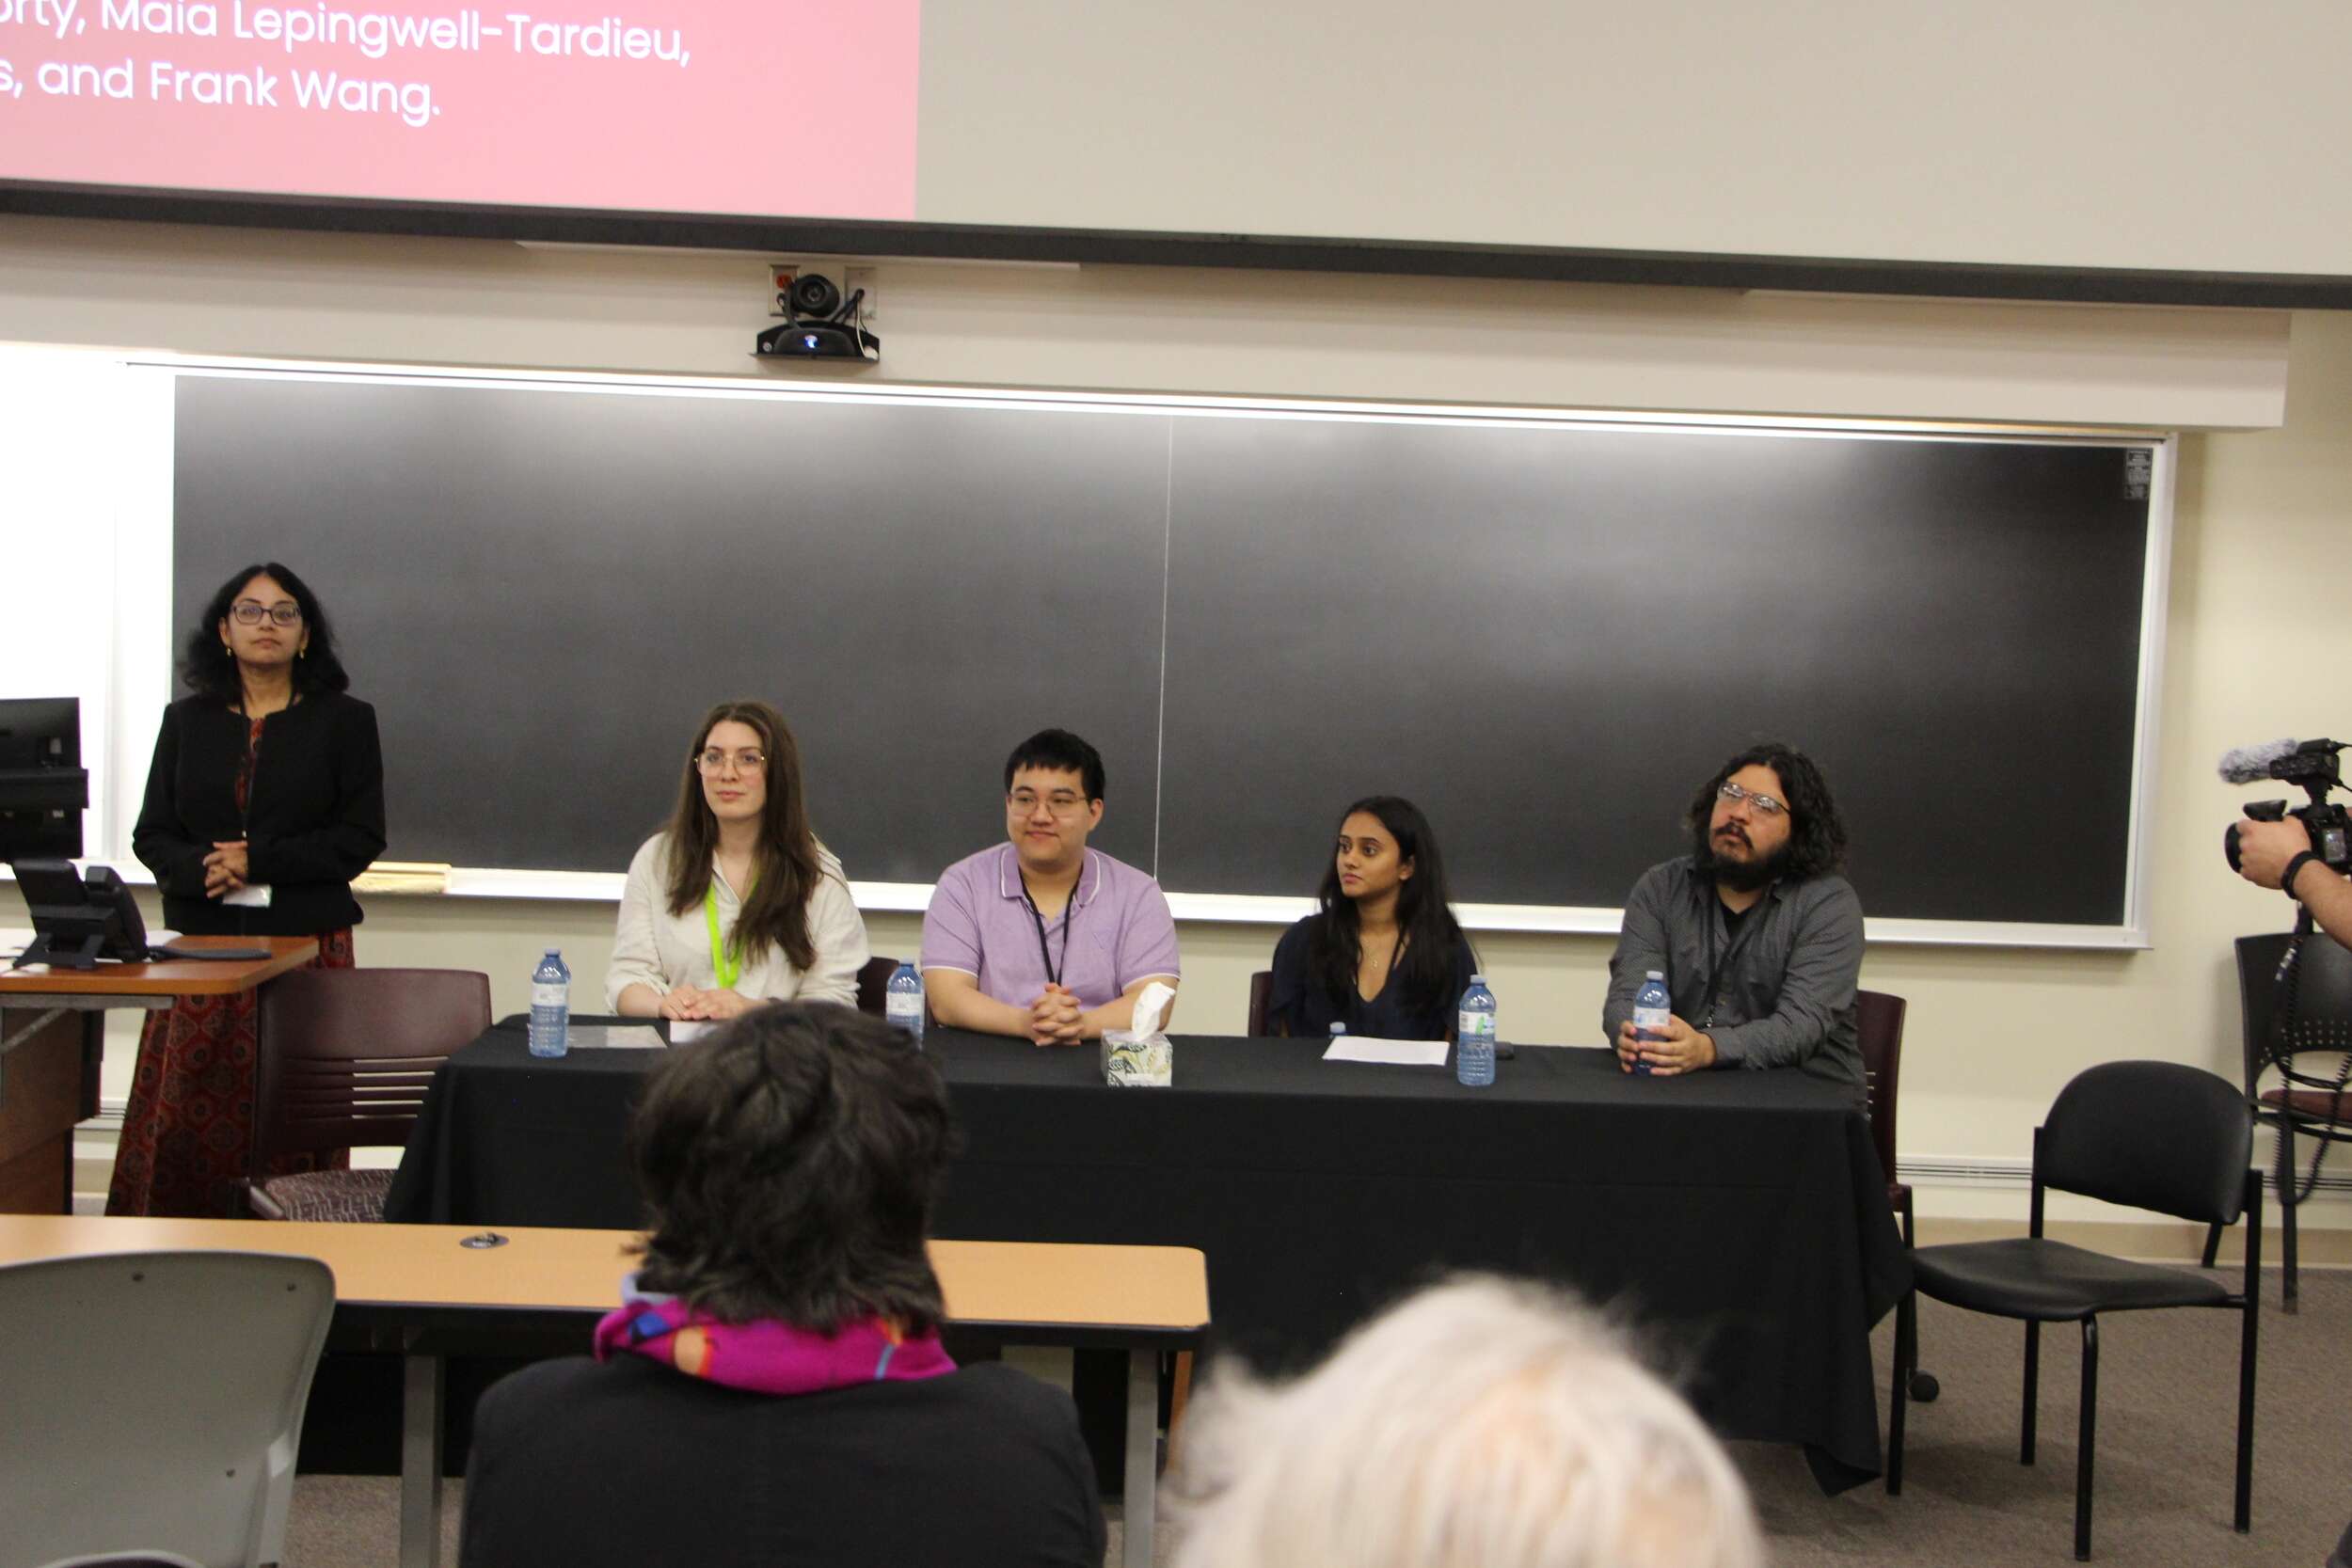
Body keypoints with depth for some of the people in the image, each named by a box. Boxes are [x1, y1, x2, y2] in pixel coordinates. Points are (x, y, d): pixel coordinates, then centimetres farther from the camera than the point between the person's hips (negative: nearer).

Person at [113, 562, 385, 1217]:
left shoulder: (344, 720, 7)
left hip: (307, 942, -2)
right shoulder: (186, 720, 15)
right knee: (179, 1116, -4)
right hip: (201, 941, 2)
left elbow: (361, 837, -1)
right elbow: (151, 835, 10)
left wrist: (258, 861, -11)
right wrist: (201, 869, -11)